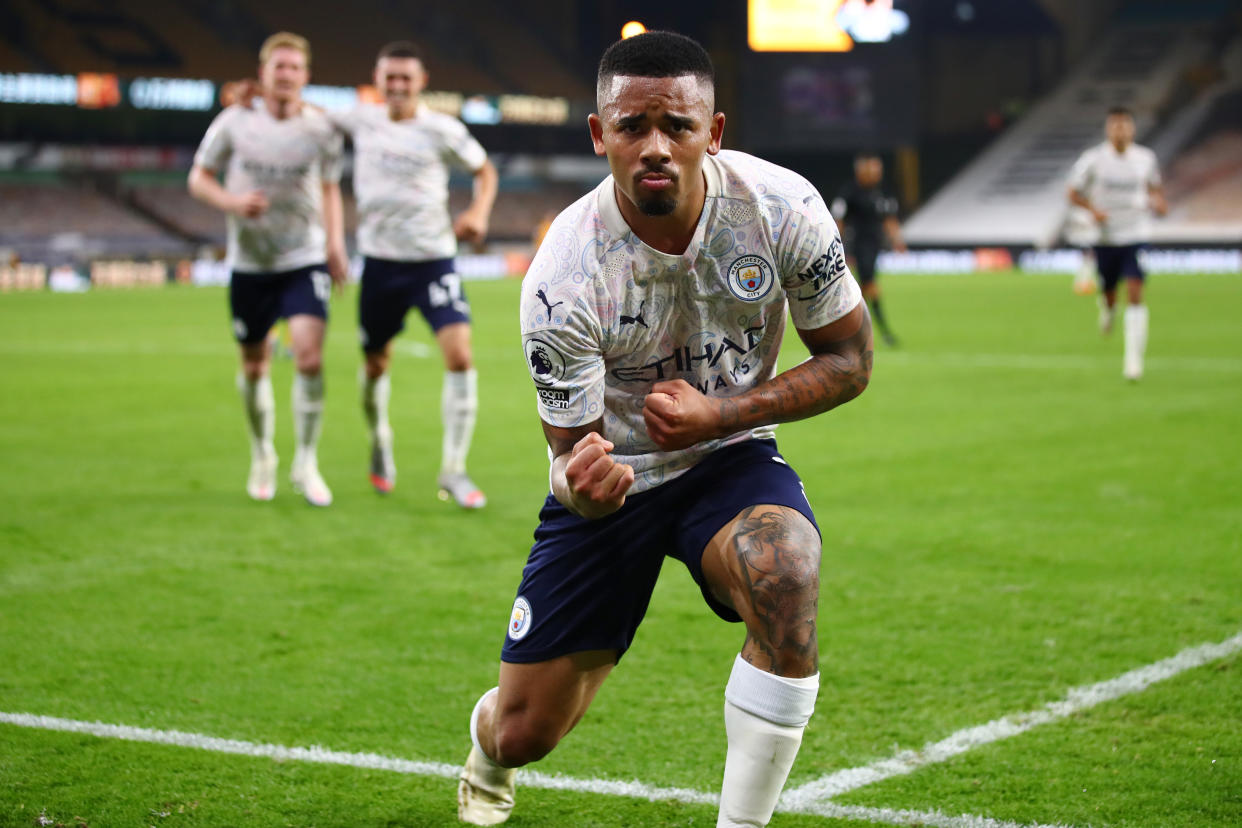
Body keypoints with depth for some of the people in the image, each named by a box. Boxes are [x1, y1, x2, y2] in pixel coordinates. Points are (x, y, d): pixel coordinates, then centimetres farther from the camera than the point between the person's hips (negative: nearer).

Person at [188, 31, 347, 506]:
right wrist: (233, 202, -16)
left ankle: (306, 464, -6)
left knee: (309, 355, -18)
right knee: (254, 367, 9)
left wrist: (335, 244, 2)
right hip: (250, 265, 1)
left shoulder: (320, 129, -2)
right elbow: (198, 179, 4)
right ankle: (262, 458, 32)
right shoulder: (234, 123, -4)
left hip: (305, 261, -1)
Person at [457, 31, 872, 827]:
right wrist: (581, 483, -43)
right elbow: (570, 450, -16)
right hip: (615, 475, 0)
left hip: (729, 460, 1)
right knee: (523, 735, 3)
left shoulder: (781, 207, -20)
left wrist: (720, 415, -23)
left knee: (784, 573, -36)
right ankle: (487, 740, 46)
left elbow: (849, 360, -7)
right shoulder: (563, 279, -25)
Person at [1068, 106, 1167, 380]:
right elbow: (1074, 193, -1)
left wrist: (1158, 201, -3)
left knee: (1135, 294, -14)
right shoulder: (1092, 159, -7)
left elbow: (1155, 185, 18)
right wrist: (1092, 209, -18)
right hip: (1105, 237, 0)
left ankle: (1133, 358, -11)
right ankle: (1106, 309, 50)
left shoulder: (1146, 158, 0)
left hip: (1136, 236, 0)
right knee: (1109, 294, 9)